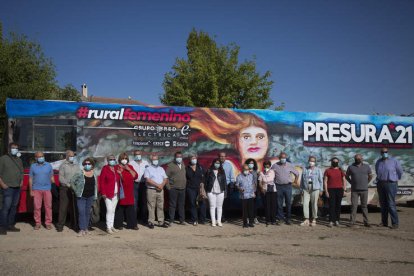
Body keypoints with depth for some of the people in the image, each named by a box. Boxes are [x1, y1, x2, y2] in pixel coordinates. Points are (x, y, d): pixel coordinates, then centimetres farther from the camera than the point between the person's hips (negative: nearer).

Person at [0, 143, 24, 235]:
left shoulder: (19, 160, 18)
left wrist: (21, 181, 11)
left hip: (17, 187, 6)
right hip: (8, 187, -6)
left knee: (14, 206, 8)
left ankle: (10, 225, 15)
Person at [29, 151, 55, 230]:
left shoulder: (48, 166, 9)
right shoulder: (33, 166, 7)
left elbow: (52, 177, 11)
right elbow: (30, 179, 7)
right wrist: (31, 191, 3)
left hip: (47, 189, 0)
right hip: (36, 190, 0)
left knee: (48, 206, -1)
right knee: (37, 207, -1)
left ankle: (48, 223, 7)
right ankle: (37, 223, 9)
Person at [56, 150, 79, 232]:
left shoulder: (76, 166, 15)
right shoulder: (63, 166, 1)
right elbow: (61, 178, -7)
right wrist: (68, 184, -19)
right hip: (65, 189, -4)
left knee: (74, 207, 8)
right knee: (63, 207, -3)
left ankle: (74, 223, 17)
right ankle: (60, 225, 2)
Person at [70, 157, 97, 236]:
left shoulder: (94, 174, 5)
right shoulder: (79, 173, -9)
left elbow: (96, 185, 13)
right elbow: (71, 181, -5)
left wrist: (95, 196, 8)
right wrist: (76, 190, -7)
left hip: (90, 196, 4)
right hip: (81, 196, -4)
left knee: (88, 212, 11)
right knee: (82, 212, -8)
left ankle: (86, 228, 22)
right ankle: (82, 229, -5)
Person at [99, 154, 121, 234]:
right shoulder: (105, 169, -4)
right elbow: (101, 181, -7)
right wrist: (103, 193, -10)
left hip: (116, 194, 5)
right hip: (108, 194, -5)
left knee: (113, 210, 12)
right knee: (109, 210, -7)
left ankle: (112, 226, 22)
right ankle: (108, 227, 1)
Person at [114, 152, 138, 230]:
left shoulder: (130, 167, 15)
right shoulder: (116, 167, 2)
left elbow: (135, 176, 4)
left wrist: (129, 169, -5)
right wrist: (120, 173, -21)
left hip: (129, 192, 4)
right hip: (120, 191, -4)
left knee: (130, 209, 4)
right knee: (119, 208, -2)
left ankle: (132, 224, 11)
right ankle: (119, 224, 8)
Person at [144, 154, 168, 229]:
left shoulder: (161, 169, 18)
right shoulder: (148, 169, 3)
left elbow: (165, 179, 11)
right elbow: (147, 179, -10)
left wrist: (162, 185, -9)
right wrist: (157, 185, -14)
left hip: (160, 190, 4)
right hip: (151, 190, -4)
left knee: (161, 206, 5)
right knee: (151, 207, -3)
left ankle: (161, 222, 9)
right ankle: (151, 222, 1)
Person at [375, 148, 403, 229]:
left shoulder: (394, 161, -5)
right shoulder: (378, 162, 8)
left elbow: (400, 172, 9)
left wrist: (395, 180, 19)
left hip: (390, 184, -5)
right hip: (380, 185, 5)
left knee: (391, 204, -10)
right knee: (383, 204, 7)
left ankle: (395, 223, -5)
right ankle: (384, 222, 15)